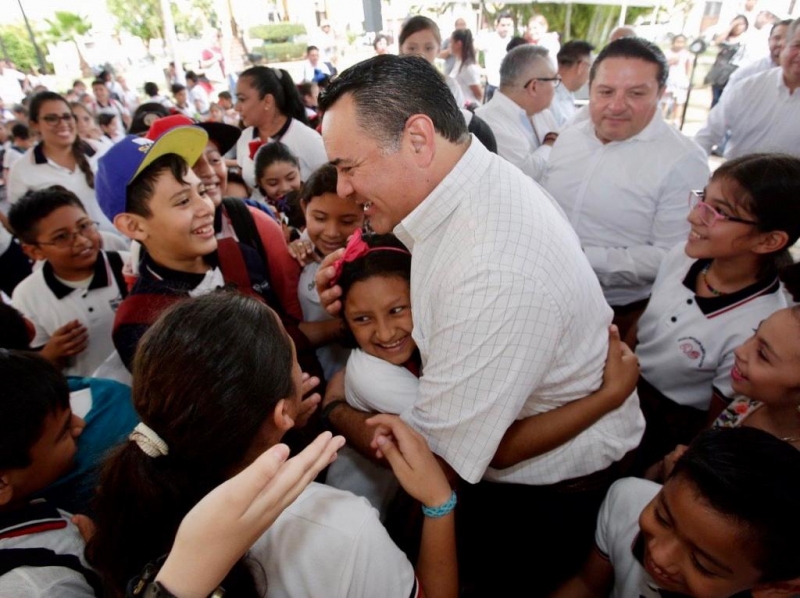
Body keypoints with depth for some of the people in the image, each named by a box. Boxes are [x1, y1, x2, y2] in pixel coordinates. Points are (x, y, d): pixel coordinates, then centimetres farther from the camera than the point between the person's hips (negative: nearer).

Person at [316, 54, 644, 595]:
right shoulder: (467, 182, -11)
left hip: (553, 493, -7)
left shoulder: (496, 276, -39)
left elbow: (434, 458, -29)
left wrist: (331, 408, -12)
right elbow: (445, 304, 5)